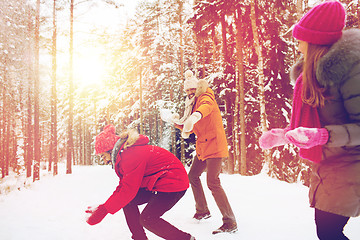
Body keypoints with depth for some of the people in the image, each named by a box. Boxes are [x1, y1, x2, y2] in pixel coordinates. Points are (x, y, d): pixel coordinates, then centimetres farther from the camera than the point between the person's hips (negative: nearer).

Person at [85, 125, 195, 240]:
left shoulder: (132, 154, -24)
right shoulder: (125, 153, 8)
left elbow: (128, 190, -26)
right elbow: (123, 185, 9)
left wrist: (103, 210, -20)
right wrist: (103, 207, 1)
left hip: (174, 181, -10)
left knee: (147, 219, -16)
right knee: (128, 202, 2)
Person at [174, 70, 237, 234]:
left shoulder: (206, 97, -8)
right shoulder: (193, 105, 19)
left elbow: (206, 106, -36)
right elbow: (189, 129, 22)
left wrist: (195, 116, -56)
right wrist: (176, 122, 6)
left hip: (214, 146, -10)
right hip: (202, 148, 10)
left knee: (213, 182, -16)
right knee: (193, 176, 19)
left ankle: (230, 222, -10)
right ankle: (202, 211, 35)